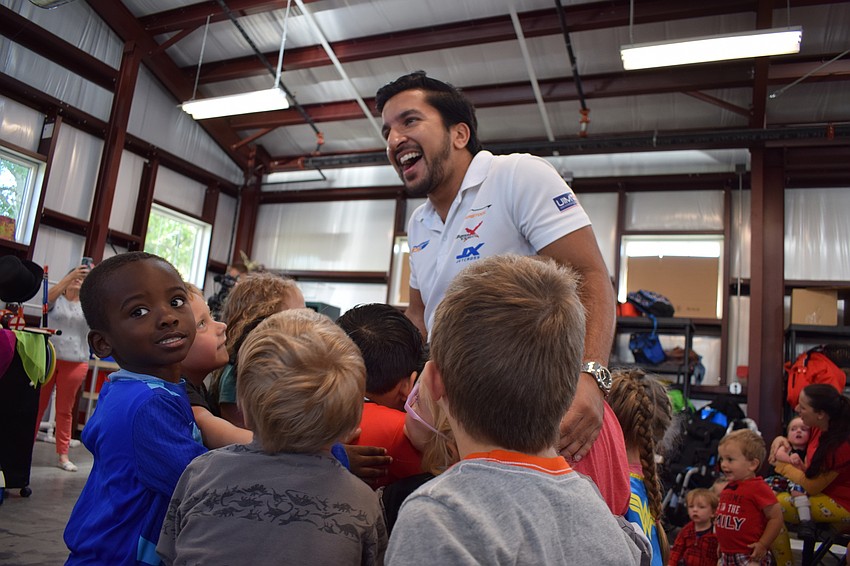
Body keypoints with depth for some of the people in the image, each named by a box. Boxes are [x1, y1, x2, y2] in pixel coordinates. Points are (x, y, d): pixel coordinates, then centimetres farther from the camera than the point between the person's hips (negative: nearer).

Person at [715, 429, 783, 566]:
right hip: (727, 554, 9)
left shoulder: (757, 488, -16)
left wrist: (763, 545, -16)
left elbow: (776, 517, -16)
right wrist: (721, 544, 19)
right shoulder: (728, 488, 8)